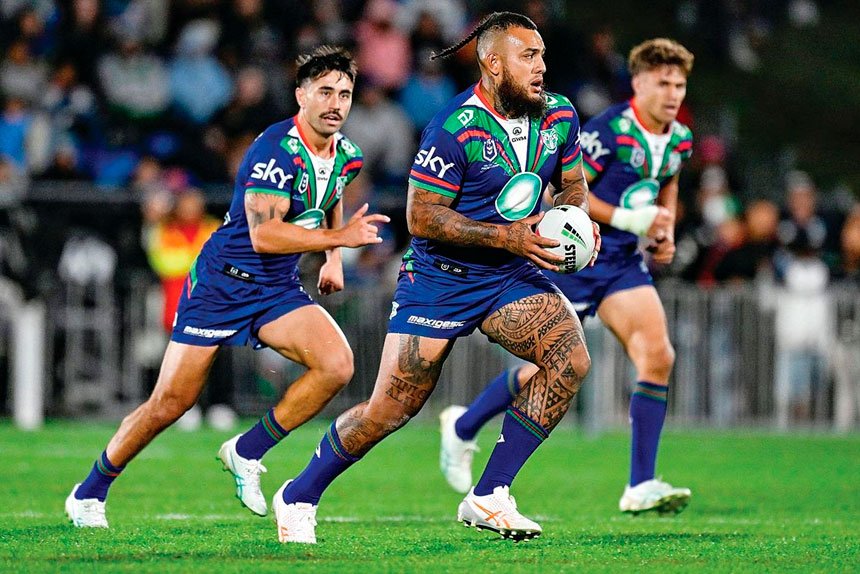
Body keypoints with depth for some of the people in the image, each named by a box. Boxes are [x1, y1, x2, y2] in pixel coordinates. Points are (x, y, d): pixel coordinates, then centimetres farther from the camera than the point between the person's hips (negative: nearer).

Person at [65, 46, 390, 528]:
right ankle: (90, 493, 18)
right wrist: (340, 238, -33)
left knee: (337, 365, -20)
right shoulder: (276, 149, -22)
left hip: (279, 290, 6)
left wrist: (334, 260, 20)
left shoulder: (347, 156, 2)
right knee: (170, 403, -2)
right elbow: (263, 234, -32)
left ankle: (247, 452, -4)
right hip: (220, 285, -6)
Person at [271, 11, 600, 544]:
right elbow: (421, 217, -20)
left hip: (512, 278, 5)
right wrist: (507, 236, -25)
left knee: (572, 358, -20)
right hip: (438, 279, -5)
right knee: (390, 410, -4)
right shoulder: (454, 129, -21)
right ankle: (299, 497, 21)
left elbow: (572, 185, 15)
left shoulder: (560, 116, -2)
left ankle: (489, 497, -11)